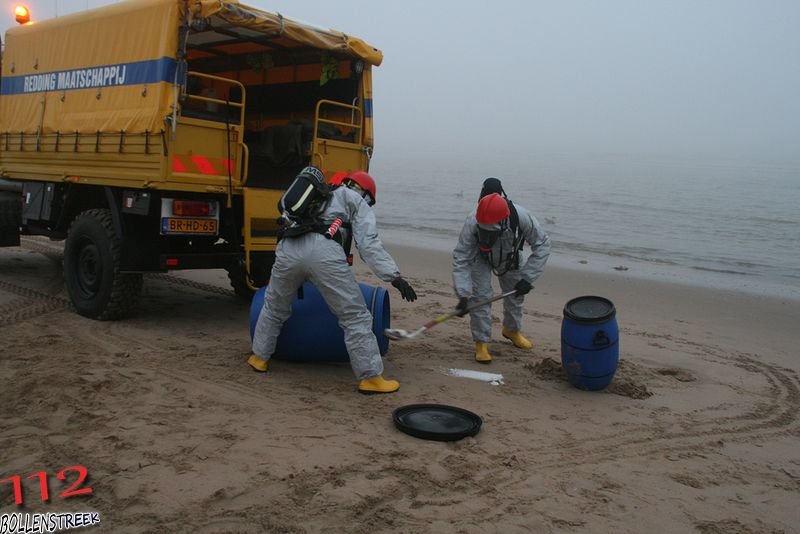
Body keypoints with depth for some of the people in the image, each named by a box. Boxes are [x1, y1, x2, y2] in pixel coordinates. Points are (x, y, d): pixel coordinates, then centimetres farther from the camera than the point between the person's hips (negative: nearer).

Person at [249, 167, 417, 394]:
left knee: (274, 307, 29)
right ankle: (371, 377, 3)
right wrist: (394, 276, -2)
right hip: (324, 251, -5)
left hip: (288, 248, 6)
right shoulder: (357, 202, 21)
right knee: (355, 317, 2)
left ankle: (259, 357, 42)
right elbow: (369, 244, 5)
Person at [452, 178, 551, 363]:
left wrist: (527, 278, -31)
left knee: (516, 295, 11)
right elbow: (461, 260, -36)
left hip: (510, 258, 2)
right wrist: (463, 296, -44)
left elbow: (542, 244, -26)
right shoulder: (471, 225, -42)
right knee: (480, 296, -12)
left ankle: (512, 330, 38)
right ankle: (481, 342, 4)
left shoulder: (522, 217, -40)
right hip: (480, 258, -2)